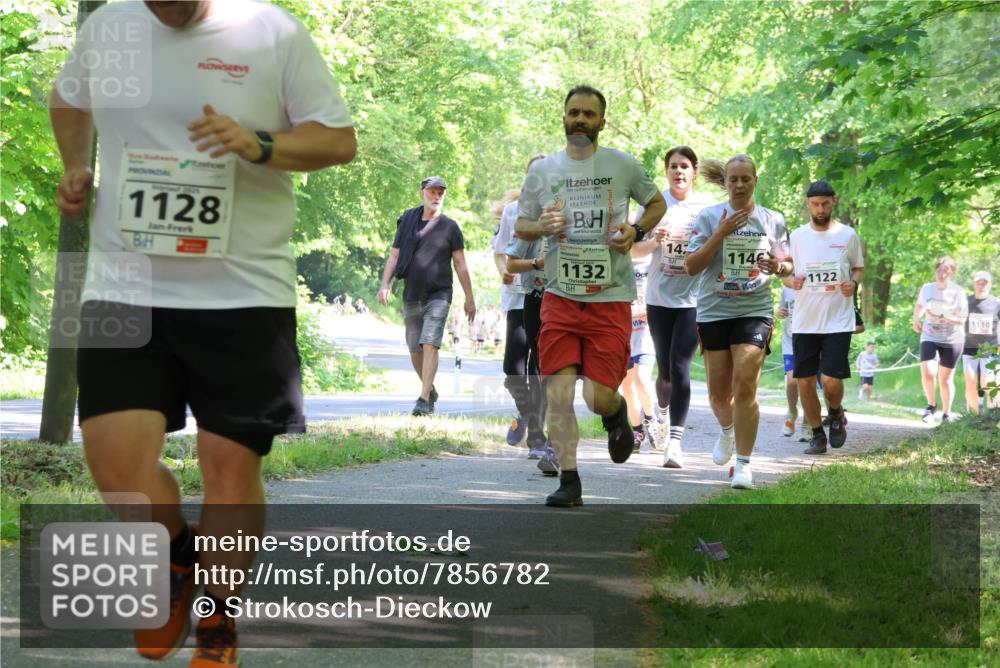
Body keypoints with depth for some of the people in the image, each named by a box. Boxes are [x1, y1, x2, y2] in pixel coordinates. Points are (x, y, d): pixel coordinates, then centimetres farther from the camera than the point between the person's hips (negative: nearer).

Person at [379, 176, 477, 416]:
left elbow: (460, 264, 3)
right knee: (415, 350, 8)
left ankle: (424, 400, -21)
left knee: (430, 344, -17)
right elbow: (394, 256, 10)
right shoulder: (407, 222, 7)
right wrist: (385, 285, -2)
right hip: (411, 296, 3)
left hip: (438, 295, -3)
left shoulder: (449, 226, 2)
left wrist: (469, 298, 2)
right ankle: (430, 391, 29)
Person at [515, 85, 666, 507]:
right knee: (558, 393, -8)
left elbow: (657, 204, 17)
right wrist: (542, 226, -9)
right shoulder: (542, 170, 7)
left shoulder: (624, 166, 3)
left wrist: (636, 230, -3)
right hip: (560, 297, 1)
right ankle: (569, 482, 1)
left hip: (610, 298, -1)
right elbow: (520, 225, 15)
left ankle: (617, 413, 31)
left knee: (598, 398, -6)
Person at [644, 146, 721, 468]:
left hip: (693, 298, -1)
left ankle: (674, 441, -13)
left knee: (679, 367, -14)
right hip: (659, 296, 1)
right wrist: (655, 241, -18)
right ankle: (663, 413, 43)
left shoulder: (707, 206, 1)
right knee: (665, 369, 10)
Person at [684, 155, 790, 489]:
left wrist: (779, 266, -8)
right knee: (719, 390, 7)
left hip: (755, 311, -1)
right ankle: (727, 430, 42)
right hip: (714, 311, 1)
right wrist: (721, 233, -15)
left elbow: (788, 264, 16)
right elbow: (691, 266, -6)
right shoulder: (708, 217, 1)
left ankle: (743, 463, -9)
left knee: (745, 386, -14)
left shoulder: (773, 221, 6)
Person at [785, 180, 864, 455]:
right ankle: (818, 434, 19)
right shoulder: (797, 236, 6)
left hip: (838, 321, -2)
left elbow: (859, 268, 14)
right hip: (804, 322, 2)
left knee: (832, 380, -13)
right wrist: (792, 281, -9)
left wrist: (854, 283, -8)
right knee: (805, 381, 2)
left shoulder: (848, 235, 3)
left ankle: (836, 415, 20)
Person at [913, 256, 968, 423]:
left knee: (946, 378, 6)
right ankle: (931, 405, 4)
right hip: (930, 337, 1)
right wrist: (916, 320, 2)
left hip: (952, 340, -1)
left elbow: (962, 319, -11)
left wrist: (943, 317, -24)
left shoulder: (957, 293, -10)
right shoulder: (927, 288, -1)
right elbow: (919, 306, 19)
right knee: (927, 372, -19)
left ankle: (946, 413, 23)